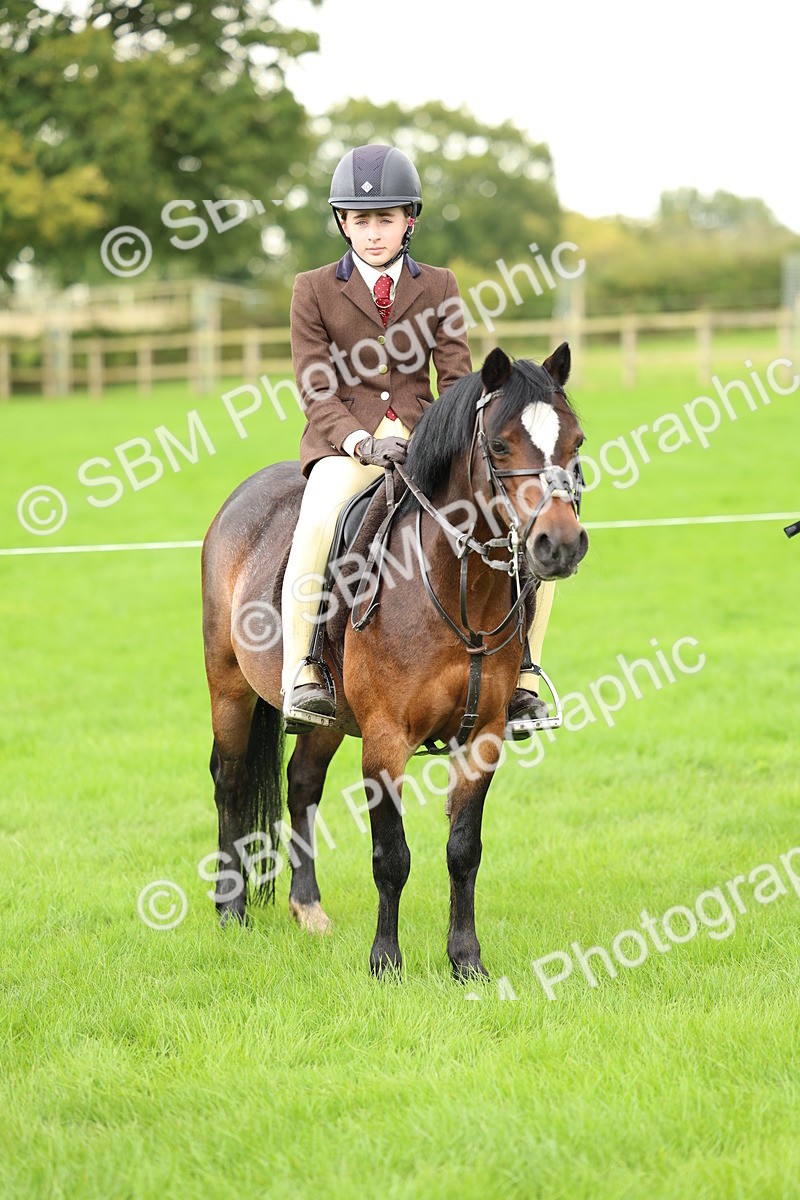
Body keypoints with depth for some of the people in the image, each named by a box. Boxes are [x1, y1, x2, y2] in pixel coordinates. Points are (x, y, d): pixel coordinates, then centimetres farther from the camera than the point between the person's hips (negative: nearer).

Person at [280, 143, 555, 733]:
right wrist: (361, 442, -20)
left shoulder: (438, 287, 11)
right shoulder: (314, 290, 5)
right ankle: (303, 674, -29)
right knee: (319, 519, -38)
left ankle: (519, 675, -6)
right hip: (345, 440, -3)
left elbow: (456, 379, 5)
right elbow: (317, 390, -2)